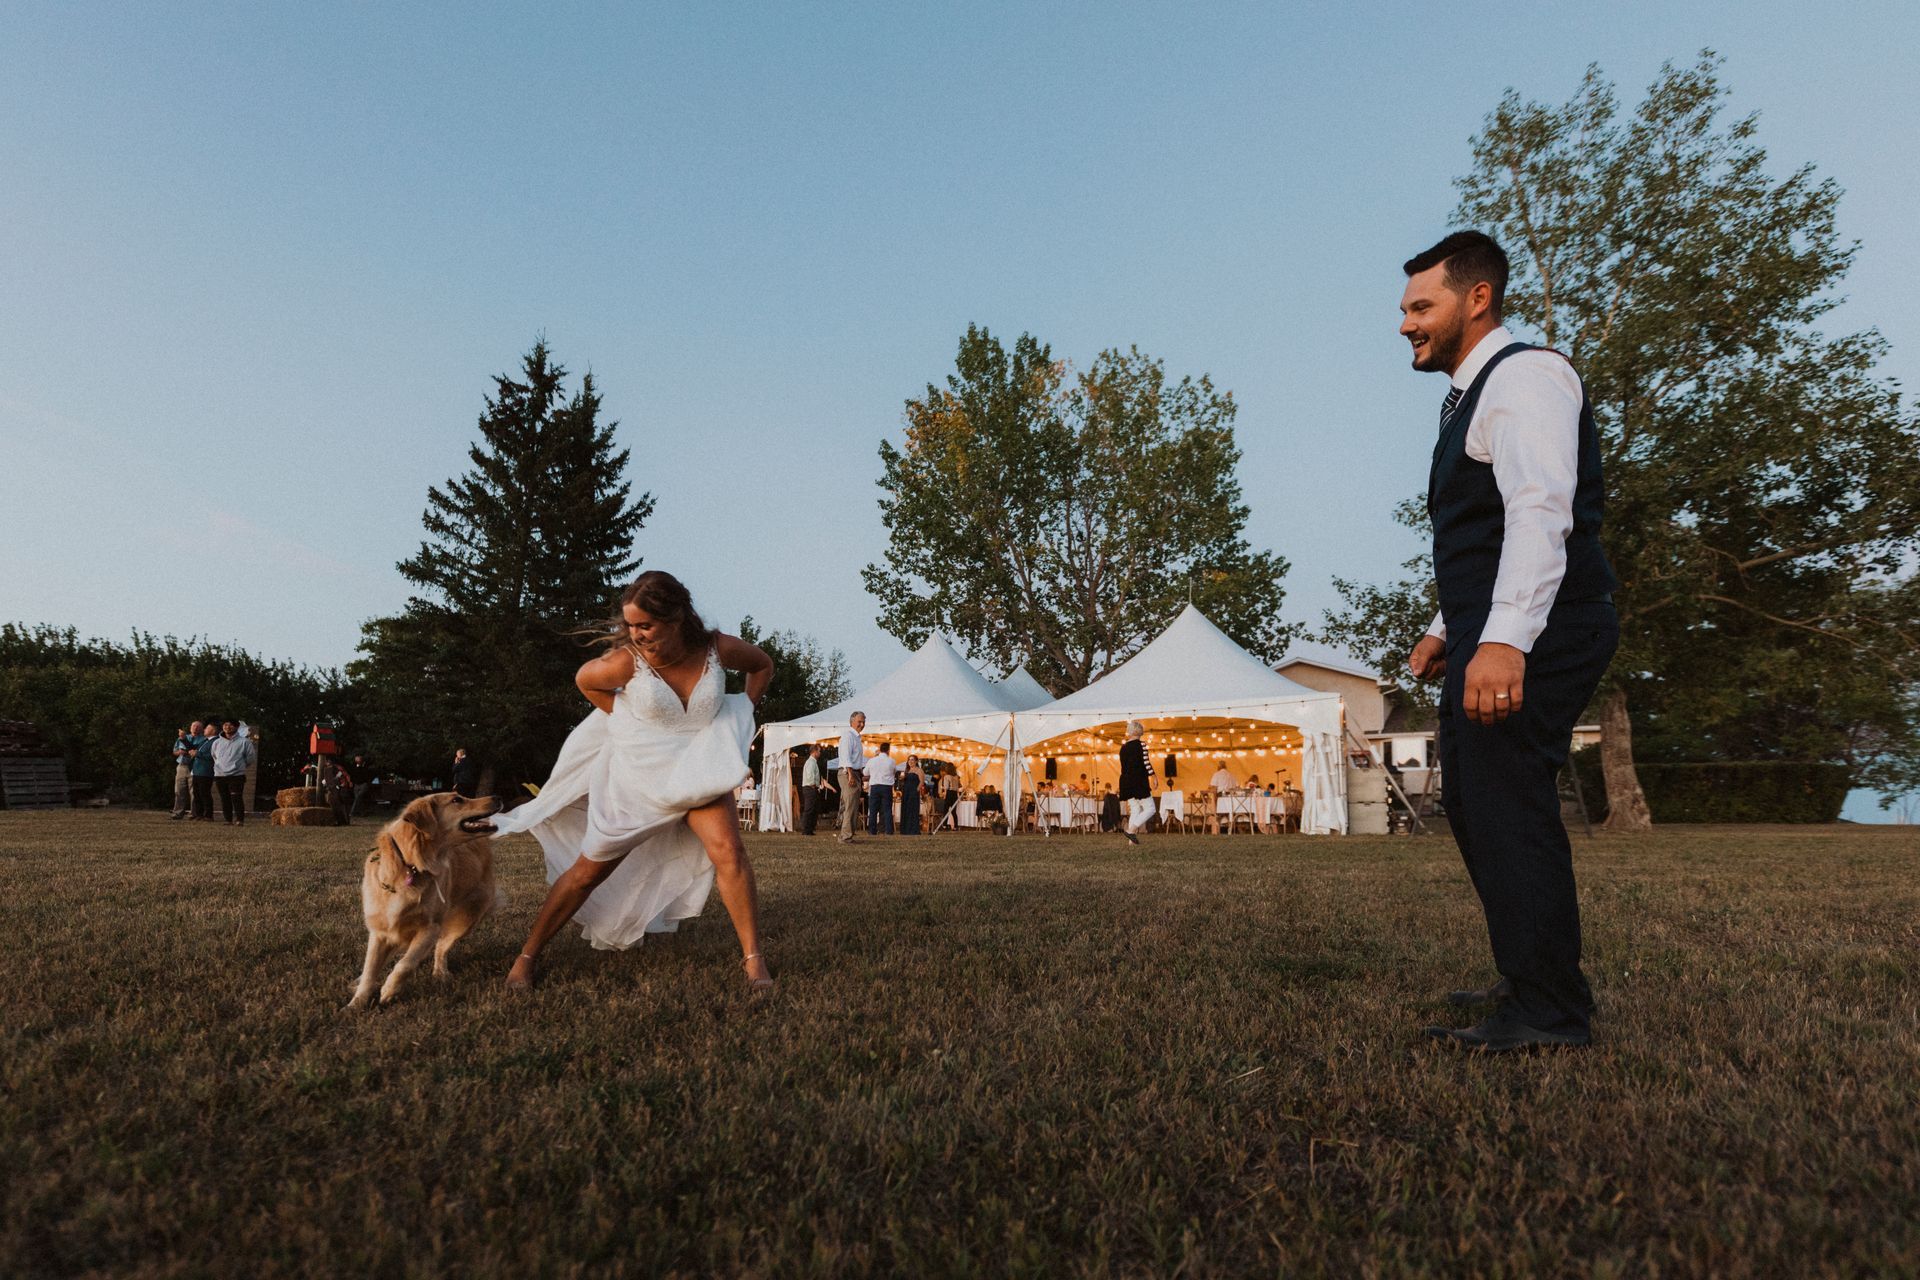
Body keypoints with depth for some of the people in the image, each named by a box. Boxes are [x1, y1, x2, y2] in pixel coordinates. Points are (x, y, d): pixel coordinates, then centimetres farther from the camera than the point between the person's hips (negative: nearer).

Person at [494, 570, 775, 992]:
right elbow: (585, 679, 1)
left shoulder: (719, 649, -16)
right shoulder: (626, 661, -22)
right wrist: (626, 719, -2)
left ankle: (753, 959, -8)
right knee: (589, 871, 7)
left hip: (698, 770, 1)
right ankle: (527, 957, 25)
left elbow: (763, 665, 7)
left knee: (729, 852, -19)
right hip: (635, 778, -1)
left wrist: (743, 714, 0)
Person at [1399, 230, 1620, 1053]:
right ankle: (1525, 983, 25)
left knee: (1508, 804, -10)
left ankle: (1550, 1014, 1)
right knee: (1472, 802, 14)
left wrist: (1504, 641, -32)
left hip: (1532, 641, -11)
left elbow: (1541, 514, -23)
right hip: (1487, 637, 11)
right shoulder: (1472, 396, 23)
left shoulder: (1523, 377, -8)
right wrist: (1447, 630, 23)